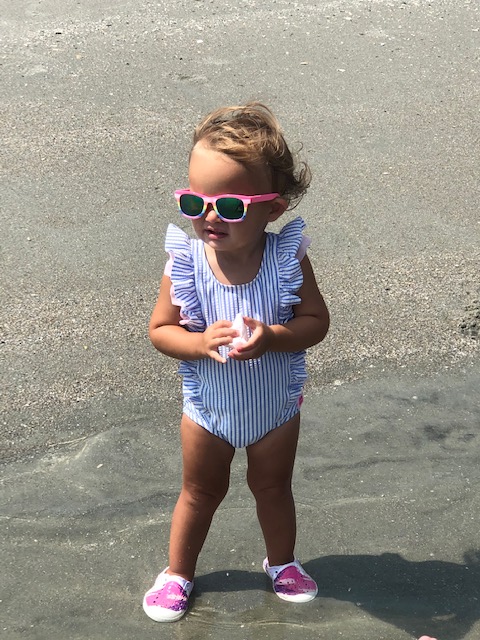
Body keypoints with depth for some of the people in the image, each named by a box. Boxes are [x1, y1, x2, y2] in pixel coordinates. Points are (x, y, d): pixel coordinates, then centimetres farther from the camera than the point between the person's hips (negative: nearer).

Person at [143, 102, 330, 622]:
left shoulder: (287, 259, -24)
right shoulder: (185, 263, -24)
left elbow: (316, 321, -15)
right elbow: (160, 329, -14)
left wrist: (271, 337, -34)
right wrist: (200, 342, -33)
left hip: (275, 407, 0)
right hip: (208, 407, 0)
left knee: (273, 486, 23)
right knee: (200, 491, 21)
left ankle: (281, 561, 51)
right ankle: (178, 572, 44)